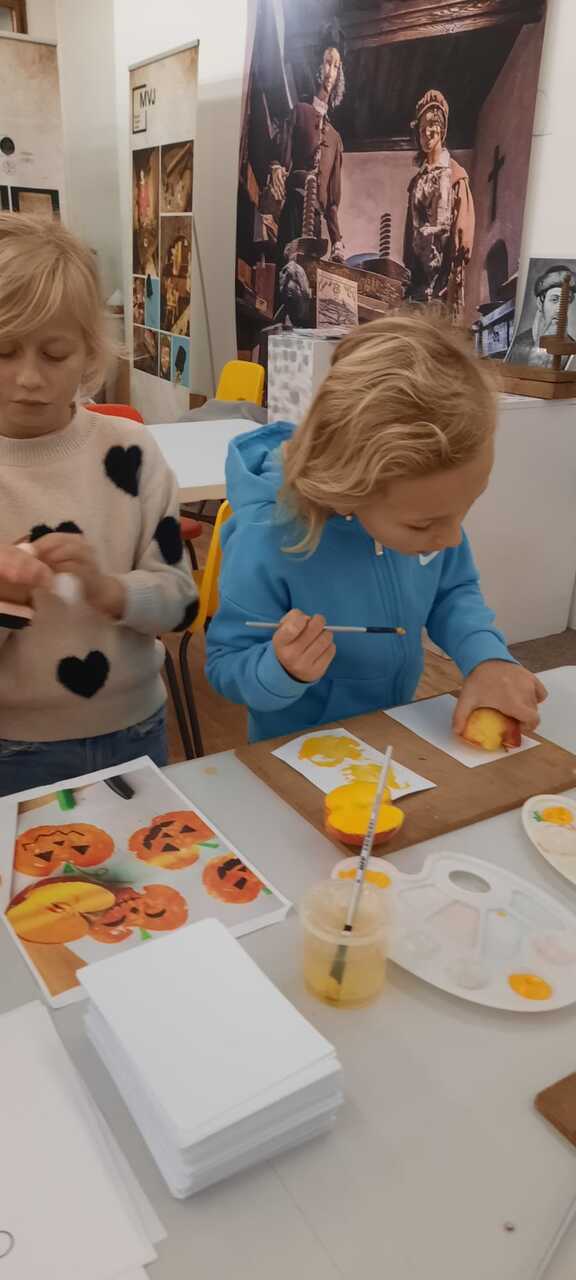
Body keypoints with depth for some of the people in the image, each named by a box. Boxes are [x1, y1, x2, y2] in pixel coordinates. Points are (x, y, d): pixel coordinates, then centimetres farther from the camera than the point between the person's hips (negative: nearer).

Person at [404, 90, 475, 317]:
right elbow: (410, 226, 15)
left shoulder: (455, 175, -1)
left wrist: (456, 268, -14)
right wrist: (409, 267, 9)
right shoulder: (418, 179, 16)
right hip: (420, 268, 5)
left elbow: (463, 226, -7)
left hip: (443, 264, -5)